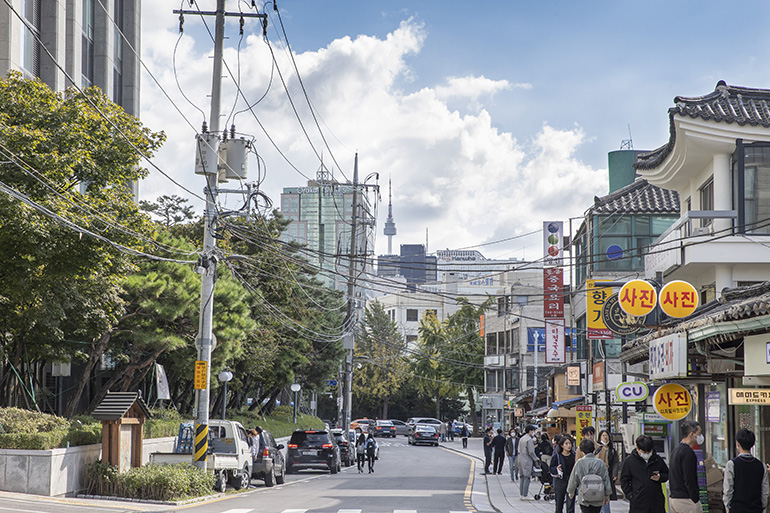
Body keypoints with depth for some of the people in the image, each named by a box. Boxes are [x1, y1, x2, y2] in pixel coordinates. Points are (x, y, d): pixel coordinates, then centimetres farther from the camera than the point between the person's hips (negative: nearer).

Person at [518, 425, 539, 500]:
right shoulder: (529, 439, -14)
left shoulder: (521, 439, 13)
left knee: (522, 477, 11)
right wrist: (535, 459, -2)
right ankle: (524, 496, -7)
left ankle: (521, 495, 12)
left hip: (521, 460, 9)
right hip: (527, 461, -9)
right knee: (527, 478, -6)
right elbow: (531, 452, -16)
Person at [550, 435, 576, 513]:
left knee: (571, 506, -4)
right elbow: (551, 468, 0)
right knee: (559, 506, 6)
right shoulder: (557, 456, -2)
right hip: (560, 482, -1)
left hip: (571, 481, 1)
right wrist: (557, 469, -18)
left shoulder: (574, 455, 6)